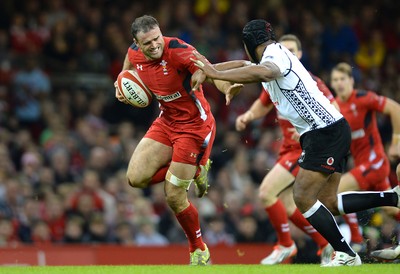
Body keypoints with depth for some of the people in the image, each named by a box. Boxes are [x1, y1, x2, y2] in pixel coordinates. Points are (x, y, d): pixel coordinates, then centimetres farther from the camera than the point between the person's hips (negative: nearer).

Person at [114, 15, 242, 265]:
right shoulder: (134, 53, -6)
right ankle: (195, 170, 17)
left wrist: (227, 87, -62)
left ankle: (199, 250, 18)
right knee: (136, 177, -7)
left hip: (194, 125, -7)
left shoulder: (176, 49, -27)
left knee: (174, 197, -7)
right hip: (167, 121, 7)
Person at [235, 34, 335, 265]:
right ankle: (326, 245, 23)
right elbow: (262, 105, 24)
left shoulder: (310, 82, -14)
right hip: (288, 148, 8)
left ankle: (285, 245, 0)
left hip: (304, 148, -8)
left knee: (266, 191, -17)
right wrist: (247, 116, 4)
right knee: (287, 206, 8)